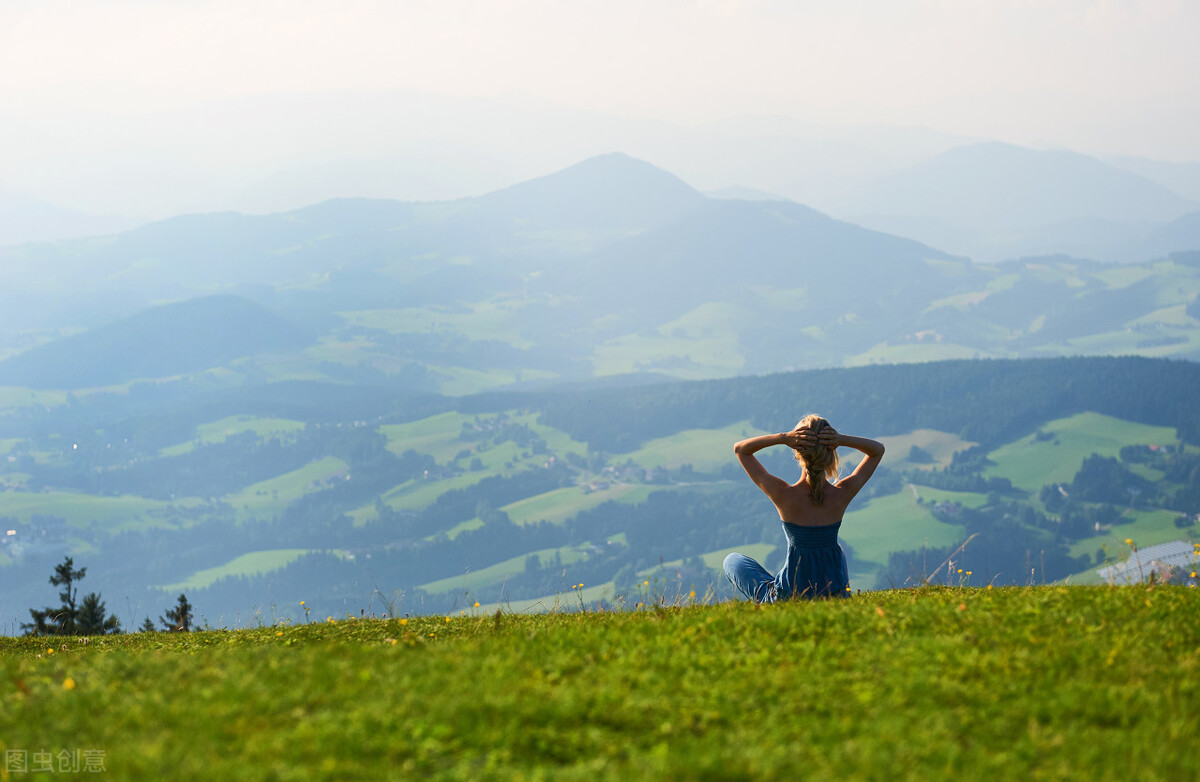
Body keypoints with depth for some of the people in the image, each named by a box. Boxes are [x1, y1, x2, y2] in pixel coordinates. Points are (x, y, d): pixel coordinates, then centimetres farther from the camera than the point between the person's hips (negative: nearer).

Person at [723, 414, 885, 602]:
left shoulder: (784, 495, -21)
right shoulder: (842, 494, -16)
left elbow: (740, 449, -7)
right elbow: (878, 450, 1)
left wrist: (783, 438, -22)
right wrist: (842, 439, -18)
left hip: (789, 597, -2)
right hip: (836, 596, 2)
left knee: (732, 560, 27)